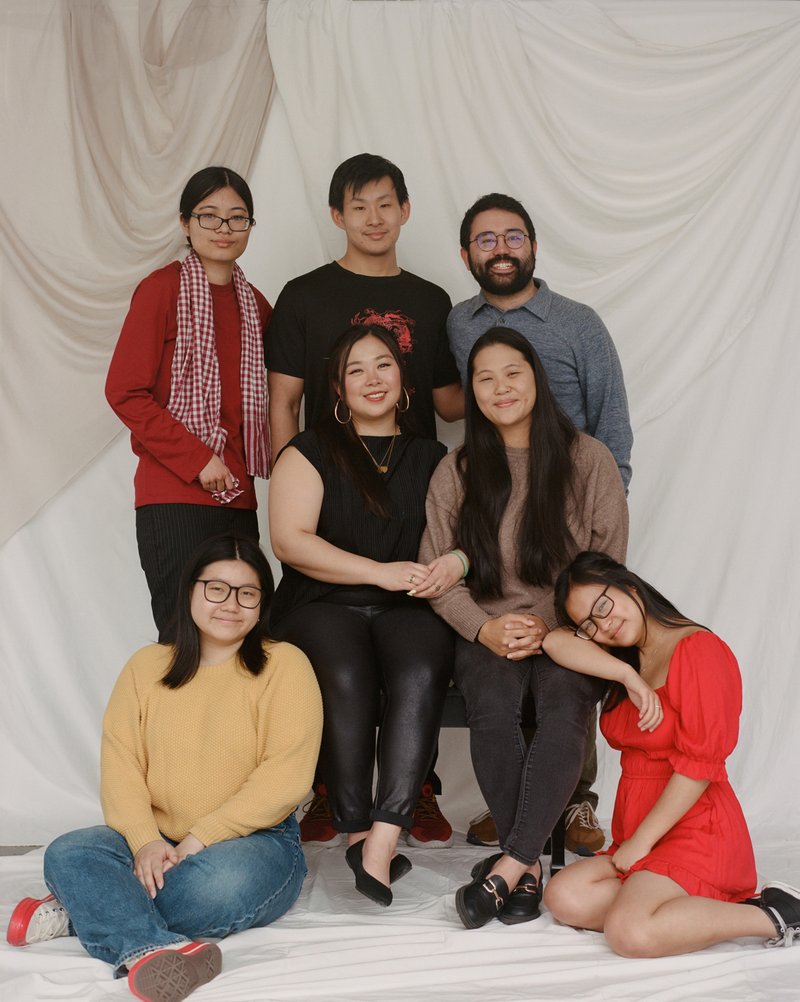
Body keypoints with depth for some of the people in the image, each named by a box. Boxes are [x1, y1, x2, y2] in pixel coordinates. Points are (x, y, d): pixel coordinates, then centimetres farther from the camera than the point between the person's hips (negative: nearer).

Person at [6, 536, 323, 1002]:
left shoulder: (285, 665, -3)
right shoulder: (147, 666, 10)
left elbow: (286, 776, -13)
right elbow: (120, 763, 0)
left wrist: (199, 839, -18)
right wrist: (145, 840, -18)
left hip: (255, 840, -3)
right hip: (156, 840, 4)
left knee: (224, 881, -37)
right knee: (67, 854, -22)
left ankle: (88, 912, -19)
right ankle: (149, 949, -41)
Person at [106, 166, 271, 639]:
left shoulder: (254, 303, 14)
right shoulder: (163, 288, -4)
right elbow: (124, 391, -8)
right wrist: (196, 459, -12)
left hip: (237, 496, 6)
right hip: (173, 496, -6)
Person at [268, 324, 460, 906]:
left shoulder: (432, 459, 19)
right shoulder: (311, 452, 10)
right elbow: (290, 540, -3)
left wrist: (456, 562, -13)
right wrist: (382, 571, -12)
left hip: (409, 612, 2)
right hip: (323, 606, -1)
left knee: (419, 676, -32)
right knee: (346, 679, -34)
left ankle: (382, 838, -34)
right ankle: (357, 833, -25)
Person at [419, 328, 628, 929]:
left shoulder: (588, 460, 3)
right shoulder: (455, 472, 8)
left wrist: (551, 626, -12)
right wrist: (484, 629, -12)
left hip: (572, 630, -1)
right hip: (488, 633, 1)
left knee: (564, 708, -32)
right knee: (491, 709, -30)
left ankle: (506, 868, -30)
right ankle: (530, 865, -17)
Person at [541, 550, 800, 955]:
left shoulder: (699, 649, -9)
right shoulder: (625, 661, 16)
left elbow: (699, 764, -14)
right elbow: (554, 642, -1)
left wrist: (640, 840, -13)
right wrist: (628, 677, -15)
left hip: (694, 833, -8)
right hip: (637, 837, 8)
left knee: (629, 934, -27)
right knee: (564, 898, -16)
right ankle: (713, 907, -8)